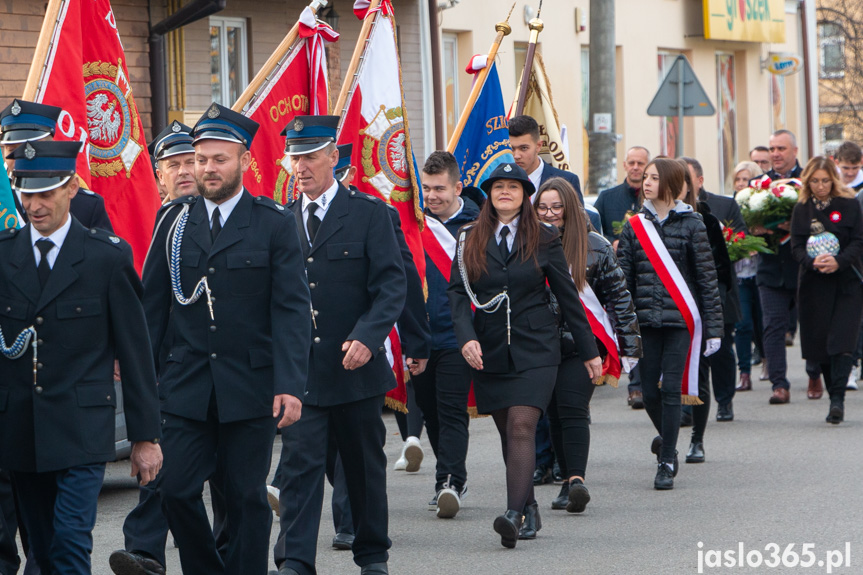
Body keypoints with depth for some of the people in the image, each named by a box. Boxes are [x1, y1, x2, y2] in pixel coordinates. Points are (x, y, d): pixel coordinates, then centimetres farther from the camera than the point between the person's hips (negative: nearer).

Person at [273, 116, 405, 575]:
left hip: (355, 365, -1)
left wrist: (367, 336, -21)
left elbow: (392, 284, -7)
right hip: (299, 368, 1)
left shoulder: (369, 213, -2)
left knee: (365, 464, 11)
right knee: (299, 463, -8)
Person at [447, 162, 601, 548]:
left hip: (535, 348, -3)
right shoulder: (470, 239, 6)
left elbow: (567, 296, 8)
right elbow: (457, 291, 0)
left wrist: (588, 351, 10)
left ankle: (514, 514, -25)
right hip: (489, 350, 3)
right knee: (508, 433, 7)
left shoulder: (544, 239, 4)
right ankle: (530, 509, 20)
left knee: (522, 427, -16)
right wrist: (466, 337, -17)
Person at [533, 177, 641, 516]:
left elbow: (619, 297, 5)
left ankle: (576, 479, -25)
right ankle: (569, 481, 13)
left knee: (572, 408, -17)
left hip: (583, 343, -3)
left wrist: (629, 344, 3)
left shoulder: (594, 247, 3)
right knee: (554, 413, 6)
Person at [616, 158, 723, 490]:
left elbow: (707, 277, 0)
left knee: (671, 390, -5)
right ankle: (667, 440, 32)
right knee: (649, 391, 4)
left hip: (680, 319, -3)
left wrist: (713, 326, -4)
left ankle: (667, 463, 3)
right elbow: (622, 279, 6)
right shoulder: (634, 226, 7)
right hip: (646, 321, 3)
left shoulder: (690, 224, 0)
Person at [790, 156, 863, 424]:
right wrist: (813, 262, -19)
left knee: (841, 341, -13)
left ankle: (837, 399, -15)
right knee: (820, 342, 2)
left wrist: (838, 261, -19)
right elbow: (797, 246, 1)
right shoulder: (801, 208, 7)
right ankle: (835, 399, 15)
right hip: (815, 284, 2)